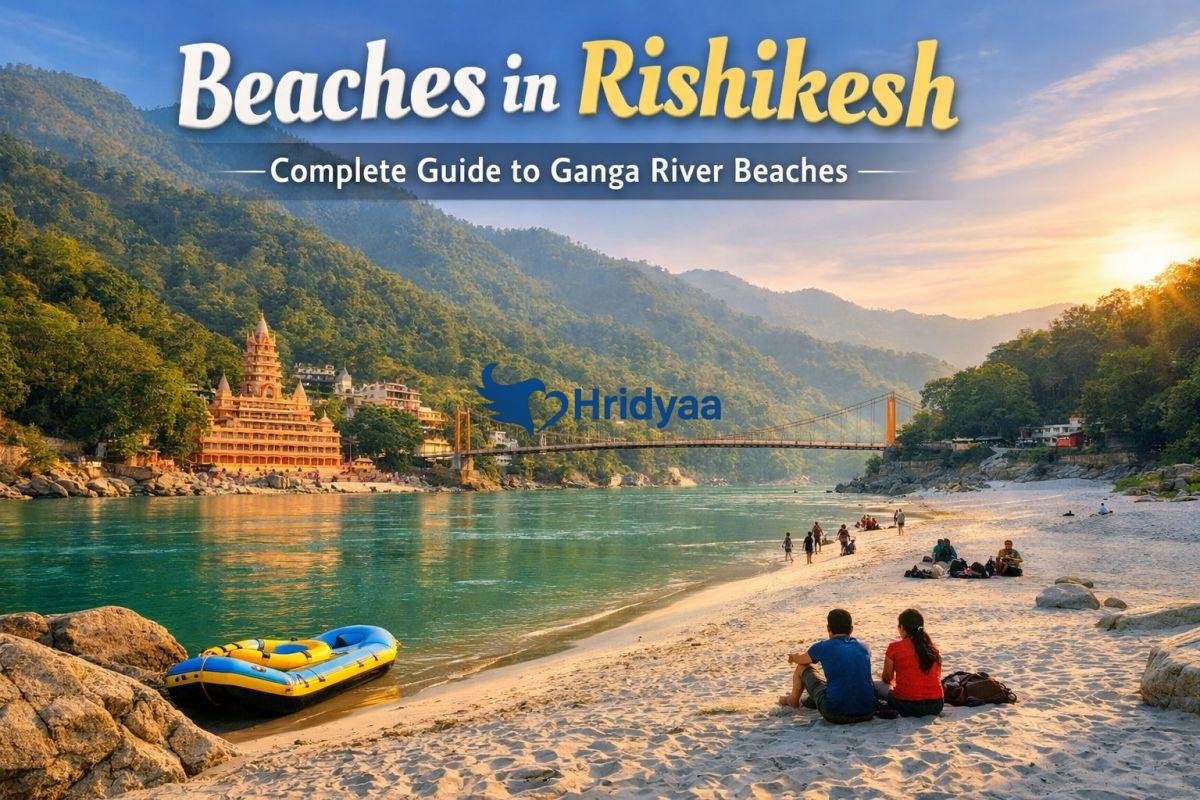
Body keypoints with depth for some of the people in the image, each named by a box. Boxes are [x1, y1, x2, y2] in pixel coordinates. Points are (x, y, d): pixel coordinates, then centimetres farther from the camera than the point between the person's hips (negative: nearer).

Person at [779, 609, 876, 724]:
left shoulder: (823, 647, -3)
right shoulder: (863, 648, 9)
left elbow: (801, 660, 18)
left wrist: (793, 657, 44)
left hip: (835, 715, -4)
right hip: (867, 713, 4)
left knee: (802, 668, 18)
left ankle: (793, 701, 45)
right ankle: (812, 700, 55)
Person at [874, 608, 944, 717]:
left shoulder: (895, 647, -5)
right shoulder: (933, 647, 6)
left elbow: (887, 679, 5)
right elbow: (937, 676, 18)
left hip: (908, 706, -5)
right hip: (937, 706, 5)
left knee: (874, 685, 14)